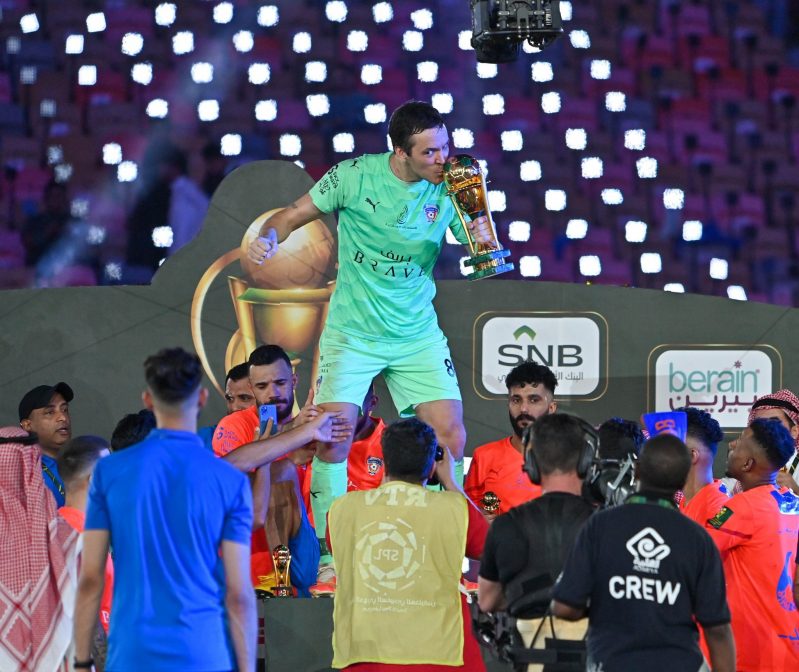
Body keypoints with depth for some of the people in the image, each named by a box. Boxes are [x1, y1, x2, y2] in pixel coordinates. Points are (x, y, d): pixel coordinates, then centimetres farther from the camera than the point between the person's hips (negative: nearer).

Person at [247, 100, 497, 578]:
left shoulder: (449, 188, -6)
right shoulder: (356, 176, -11)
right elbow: (296, 215, -2)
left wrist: (485, 239, -28)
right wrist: (269, 238, -23)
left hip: (418, 335, 2)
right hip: (352, 334, -2)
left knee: (450, 436, -6)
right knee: (334, 438, -12)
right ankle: (330, 554, 0)